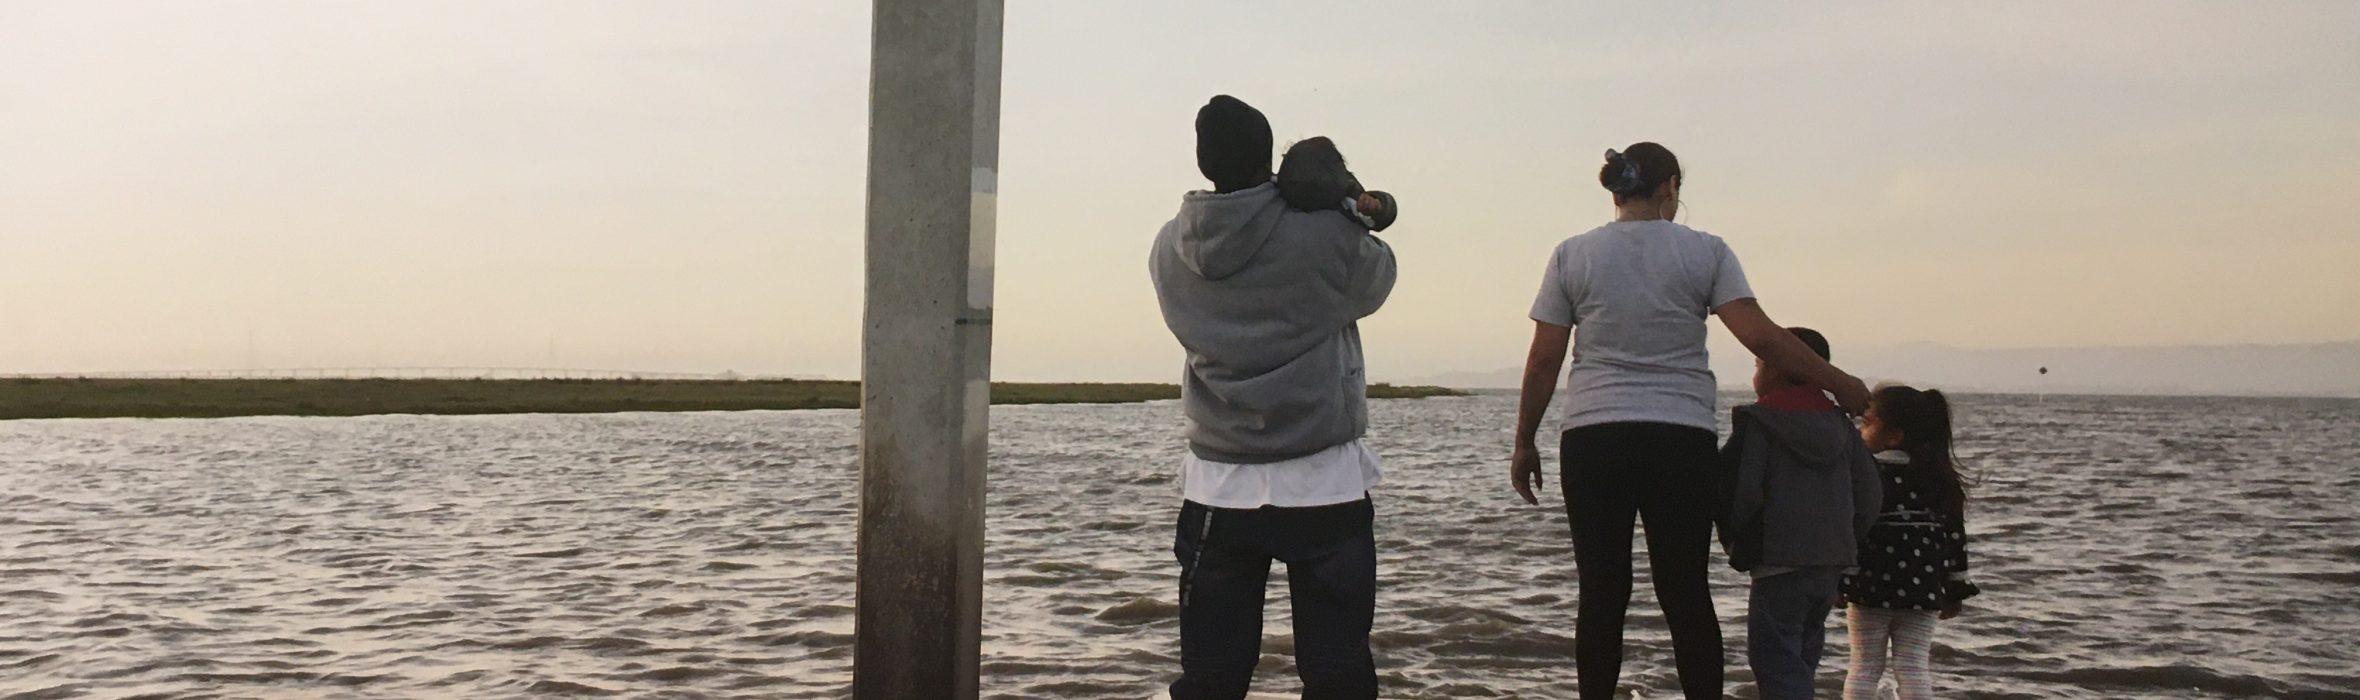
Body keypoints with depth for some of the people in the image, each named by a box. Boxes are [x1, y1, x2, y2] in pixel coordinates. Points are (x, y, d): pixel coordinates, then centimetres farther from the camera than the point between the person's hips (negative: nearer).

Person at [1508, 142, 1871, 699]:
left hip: (1593, 439, 1)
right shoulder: (1705, 252, 3)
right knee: (1686, 591, 4)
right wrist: (1839, 384, 3)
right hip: (1683, 439, 0)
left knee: (1602, 592, 3)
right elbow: (1761, 336, -6)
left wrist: (1524, 443, 11)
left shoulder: (1572, 256, 6)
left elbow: (1543, 360, 4)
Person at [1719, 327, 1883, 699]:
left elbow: (1742, 493, -15)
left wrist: (1736, 544, -1)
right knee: (1802, 658, 18)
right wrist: (1842, 542, 18)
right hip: (1832, 563, 8)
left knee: (1775, 659, -8)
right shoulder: (1841, 424, 13)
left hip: (1780, 562, -8)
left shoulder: (1756, 422, -8)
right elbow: (1868, 499, 12)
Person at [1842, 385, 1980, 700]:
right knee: (1914, 666, 6)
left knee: (1865, 666, 6)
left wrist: (1839, 580, -12)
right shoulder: (1938, 476, 6)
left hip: (1872, 584, -4)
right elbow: (1954, 532, 8)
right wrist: (1956, 587, 14)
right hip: (1922, 587, 4)